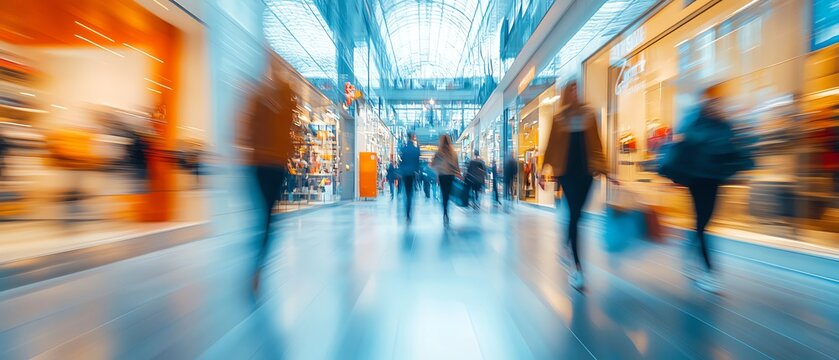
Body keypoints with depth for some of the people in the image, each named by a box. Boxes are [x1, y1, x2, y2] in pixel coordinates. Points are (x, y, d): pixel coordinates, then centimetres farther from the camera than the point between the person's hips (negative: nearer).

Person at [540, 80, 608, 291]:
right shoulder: (559, 118, 4)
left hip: (585, 169, 2)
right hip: (567, 169, -2)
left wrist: (600, 166, 3)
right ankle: (577, 267, -4)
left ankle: (567, 245, 35)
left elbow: (596, 142, 9)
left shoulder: (589, 115, 9)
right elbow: (552, 144, 3)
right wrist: (546, 169, -2)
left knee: (576, 213, 7)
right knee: (574, 214, -8)